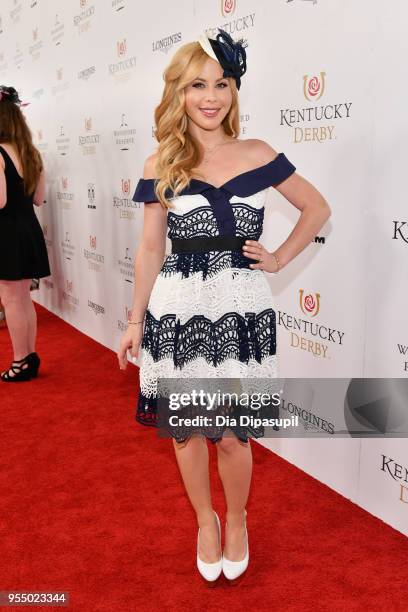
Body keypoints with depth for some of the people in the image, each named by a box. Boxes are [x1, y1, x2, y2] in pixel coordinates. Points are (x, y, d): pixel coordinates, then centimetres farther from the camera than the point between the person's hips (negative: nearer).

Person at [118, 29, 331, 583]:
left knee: (232, 435, 4)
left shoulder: (258, 155, 0)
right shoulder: (161, 166, 0)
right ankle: (205, 521, 37)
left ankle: (236, 521, 34)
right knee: (186, 429, 11)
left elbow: (317, 209, 11)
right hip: (177, 312, 1)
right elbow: (150, 249, 4)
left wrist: (279, 258, 2)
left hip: (241, 310, 0)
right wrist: (136, 321, 6)